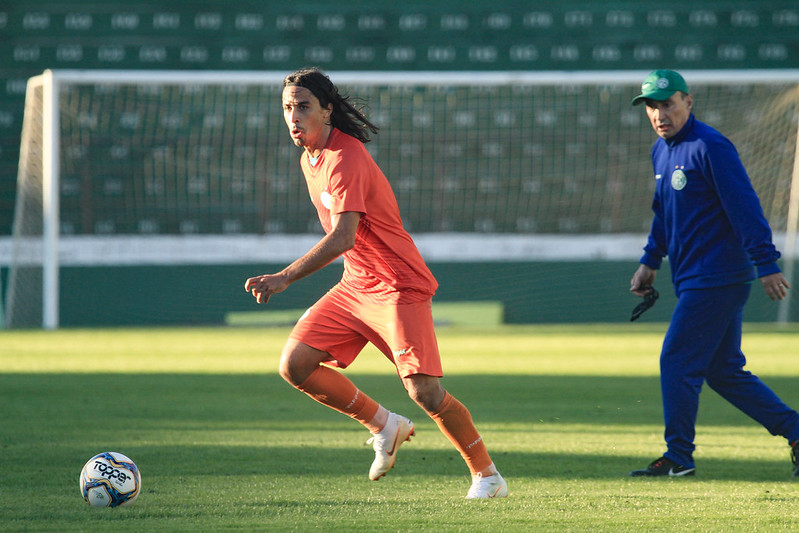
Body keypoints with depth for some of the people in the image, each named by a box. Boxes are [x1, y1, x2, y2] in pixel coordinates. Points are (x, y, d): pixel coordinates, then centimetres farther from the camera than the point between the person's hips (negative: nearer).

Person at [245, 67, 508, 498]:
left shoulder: (345, 159, -21)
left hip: (398, 287, -9)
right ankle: (383, 425, 10)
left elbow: (343, 237, -33)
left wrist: (285, 277, -39)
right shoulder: (310, 157, 9)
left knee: (424, 391, -16)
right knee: (294, 365, -6)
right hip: (354, 285, 9)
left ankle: (487, 474, 2)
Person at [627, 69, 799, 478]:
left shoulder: (710, 147, -15)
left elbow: (745, 208, -19)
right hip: (693, 280, 9)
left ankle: (678, 457, 1)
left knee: (677, 363, -7)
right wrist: (651, 262, 21)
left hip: (717, 278, -9)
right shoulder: (661, 151, 14)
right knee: (723, 371, 11)